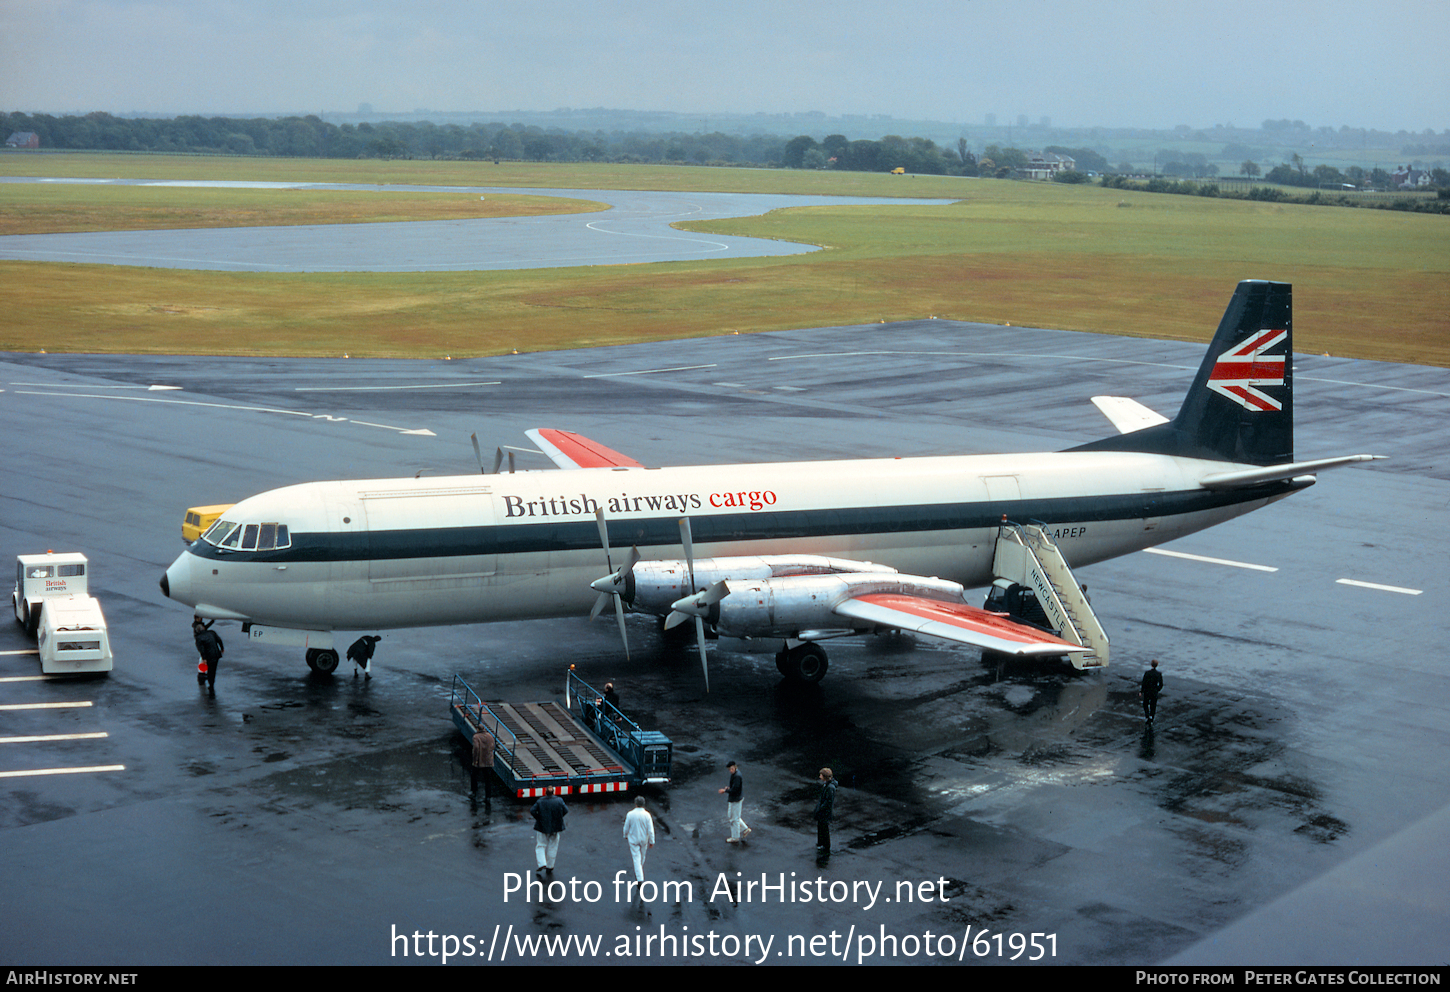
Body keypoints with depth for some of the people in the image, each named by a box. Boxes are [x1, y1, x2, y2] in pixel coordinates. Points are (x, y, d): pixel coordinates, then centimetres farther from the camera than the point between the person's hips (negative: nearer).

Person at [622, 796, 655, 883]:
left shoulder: (630, 814, -18)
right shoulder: (647, 815, -17)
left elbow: (626, 827, -6)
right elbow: (651, 829, -15)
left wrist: (625, 836, 14)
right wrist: (652, 841, -4)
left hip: (633, 839, -2)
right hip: (644, 839, 2)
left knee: (636, 858, 1)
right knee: (642, 855, 25)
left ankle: (639, 879, -8)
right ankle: (640, 870, 50)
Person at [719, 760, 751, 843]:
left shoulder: (737, 776, -25)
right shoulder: (734, 774, 7)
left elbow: (734, 790, -26)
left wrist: (725, 790, -13)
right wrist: (728, 787, 2)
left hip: (736, 800, -11)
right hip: (732, 799, 11)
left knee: (734, 818, 2)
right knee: (730, 816, 21)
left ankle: (735, 838, 15)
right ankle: (745, 829, 27)